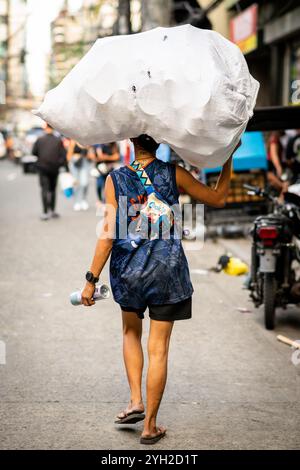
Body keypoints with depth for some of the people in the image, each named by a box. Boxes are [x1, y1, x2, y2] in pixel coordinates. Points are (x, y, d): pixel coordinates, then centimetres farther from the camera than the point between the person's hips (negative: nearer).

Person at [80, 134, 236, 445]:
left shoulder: (115, 179, -4)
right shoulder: (173, 173, -6)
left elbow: (108, 233, -8)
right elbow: (218, 199, 4)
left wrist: (91, 280, -3)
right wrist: (228, 159, 15)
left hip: (128, 270, 1)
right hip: (167, 270, -1)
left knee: (131, 332, 27)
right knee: (158, 348, 5)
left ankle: (136, 401, 14)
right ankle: (150, 426, 11)